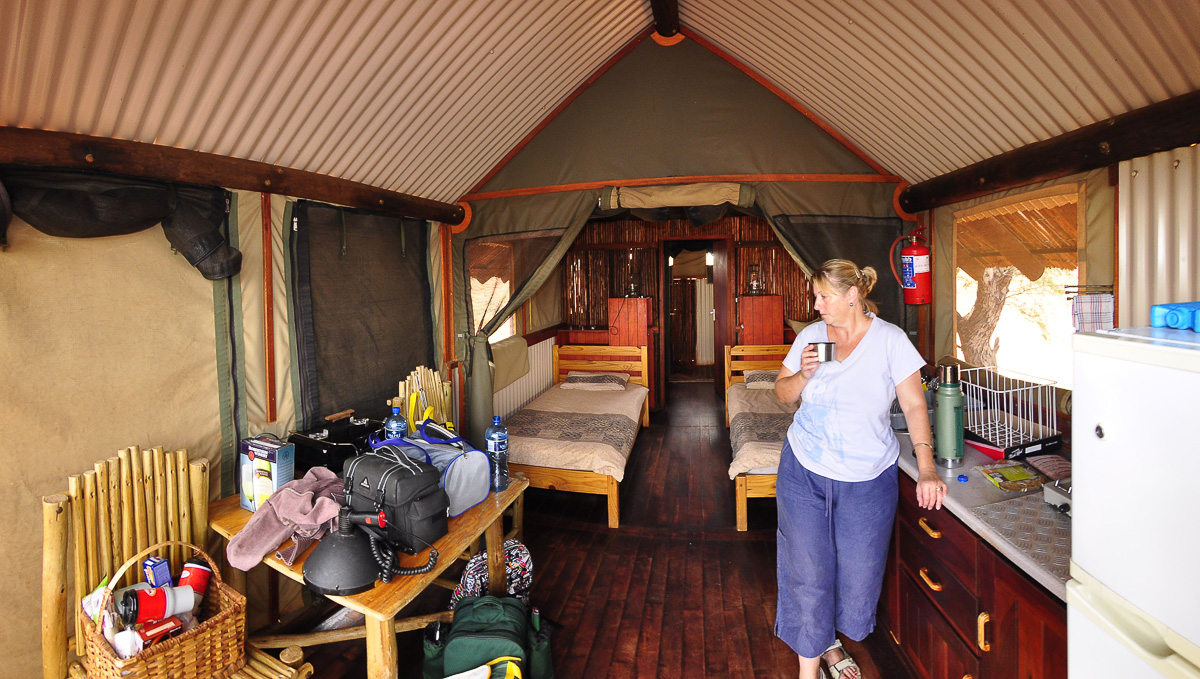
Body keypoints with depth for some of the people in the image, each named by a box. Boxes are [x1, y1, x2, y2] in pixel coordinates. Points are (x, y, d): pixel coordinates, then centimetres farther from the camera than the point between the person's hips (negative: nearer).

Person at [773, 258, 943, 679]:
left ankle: (829, 641, 41)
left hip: (867, 481, -1)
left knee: (858, 572, 12)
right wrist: (803, 374, -14)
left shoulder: (890, 341, -8)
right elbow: (783, 393, 8)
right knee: (808, 571, 5)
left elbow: (914, 406, -8)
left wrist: (926, 470, -15)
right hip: (803, 472, 1)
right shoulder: (811, 335, -1)